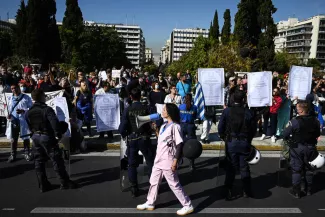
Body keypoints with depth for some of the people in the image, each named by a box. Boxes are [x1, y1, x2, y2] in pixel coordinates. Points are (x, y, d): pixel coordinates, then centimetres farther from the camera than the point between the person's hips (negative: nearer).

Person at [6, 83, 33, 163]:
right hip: (13, 121, 3)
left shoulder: (26, 97, 0)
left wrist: (23, 111, -18)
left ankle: (27, 154, 15)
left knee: (25, 138, 5)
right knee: (13, 138, 6)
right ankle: (13, 155, 15)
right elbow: (9, 109, 18)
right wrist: (8, 115, -3)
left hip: (23, 121, -3)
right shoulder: (10, 99, 12)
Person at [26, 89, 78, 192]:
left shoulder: (29, 112, 4)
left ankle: (43, 185, 18)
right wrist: (58, 135, -15)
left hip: (35, 137, 7)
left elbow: (29, 126, 13)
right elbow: (54, 123, -25)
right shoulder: (47, 109, -17)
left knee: (39, 161, 12)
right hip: (47, 137, -6)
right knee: (57, 160, 2)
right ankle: (65, 182, 9)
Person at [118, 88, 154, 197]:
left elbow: (122, 127, -11)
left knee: (132, 165, 12)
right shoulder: (145, 109, -8)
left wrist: (124, 135, 8)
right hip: (144, 138, 0)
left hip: (132, 140, 0)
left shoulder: (127, 110, -8)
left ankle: (134, 189, 15)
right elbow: (150, 124, -7)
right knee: (150, 163, 14)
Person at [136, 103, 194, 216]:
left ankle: (188, 206, 12)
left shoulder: (175, 126, -15)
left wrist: (175, 161, -20)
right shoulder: (164, 126, 11)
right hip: (159, 159, 9)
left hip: (168, 161, -9)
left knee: (174, 184, 0)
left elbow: (179, 144, -17)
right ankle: (150, 203, 35)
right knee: (154, 181, 18)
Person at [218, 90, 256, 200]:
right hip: (245, 143, 1)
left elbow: (220, 128, -6)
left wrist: (225, 138, 10)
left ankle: (228, 191, 11)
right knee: (244, 167, 12)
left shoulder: (227, 111, -9)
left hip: (231, 142, 0)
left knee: (231, 167, 9)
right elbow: (253, 129, 0)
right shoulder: (248, 112, -8)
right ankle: (247, 191, 21)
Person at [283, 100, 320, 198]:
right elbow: (318, 134, 6)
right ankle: (309, 189, 30)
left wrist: (288, 139, 6)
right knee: (308, 168, 19)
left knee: (296, 169, 7)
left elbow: (285, 134, -15)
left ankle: (296, 191, 13)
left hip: (297, 148, -4)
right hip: (311, 147, 5)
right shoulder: (315, 120, -7)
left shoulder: (294, 121, -24)